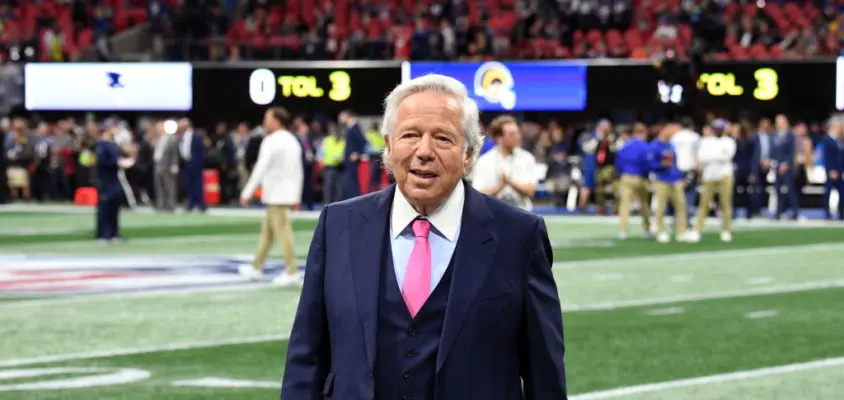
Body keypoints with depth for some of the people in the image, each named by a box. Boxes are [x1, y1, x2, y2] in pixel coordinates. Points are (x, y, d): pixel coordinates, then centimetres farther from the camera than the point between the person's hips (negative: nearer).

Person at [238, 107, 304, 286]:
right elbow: (299, 171, 17)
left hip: (276, 195, -9)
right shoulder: (292, 141, 14)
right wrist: (297, 196, 22)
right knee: (267, 230, 15)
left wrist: (247, 193, -15)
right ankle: (257, 268, 21)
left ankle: (292, 272, -8)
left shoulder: (271, 141, -13)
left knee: (283, 232, -8)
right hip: (288, 193, 9)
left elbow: (260, 169, -18)